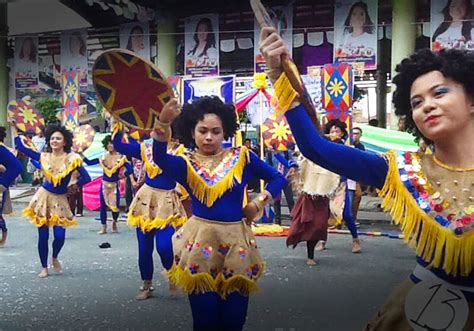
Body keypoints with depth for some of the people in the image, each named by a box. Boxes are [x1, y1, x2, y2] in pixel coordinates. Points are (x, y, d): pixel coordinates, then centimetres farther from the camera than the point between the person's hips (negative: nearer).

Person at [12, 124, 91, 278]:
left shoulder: (72, 159, -9)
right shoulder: (44, 156, -2)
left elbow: (86, 178, -12)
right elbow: (21, 146, 3)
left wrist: (71, 186, -4)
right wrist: (13, 126, 3)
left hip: (59, 200, -1)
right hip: (43, 197, 1)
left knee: (60, 236, -8)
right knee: (43, 236, 2)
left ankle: (55, 258, 25)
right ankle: (44, 267, 20)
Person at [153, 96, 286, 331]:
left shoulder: (242, 157, 2)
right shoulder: (186, 164, -2)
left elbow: (278, 178, 11)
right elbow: (160, 158, -24)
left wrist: (258, 203, -1)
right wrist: (163, 123, -40)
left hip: (235, 241, 1)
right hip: (200, 241, -1)